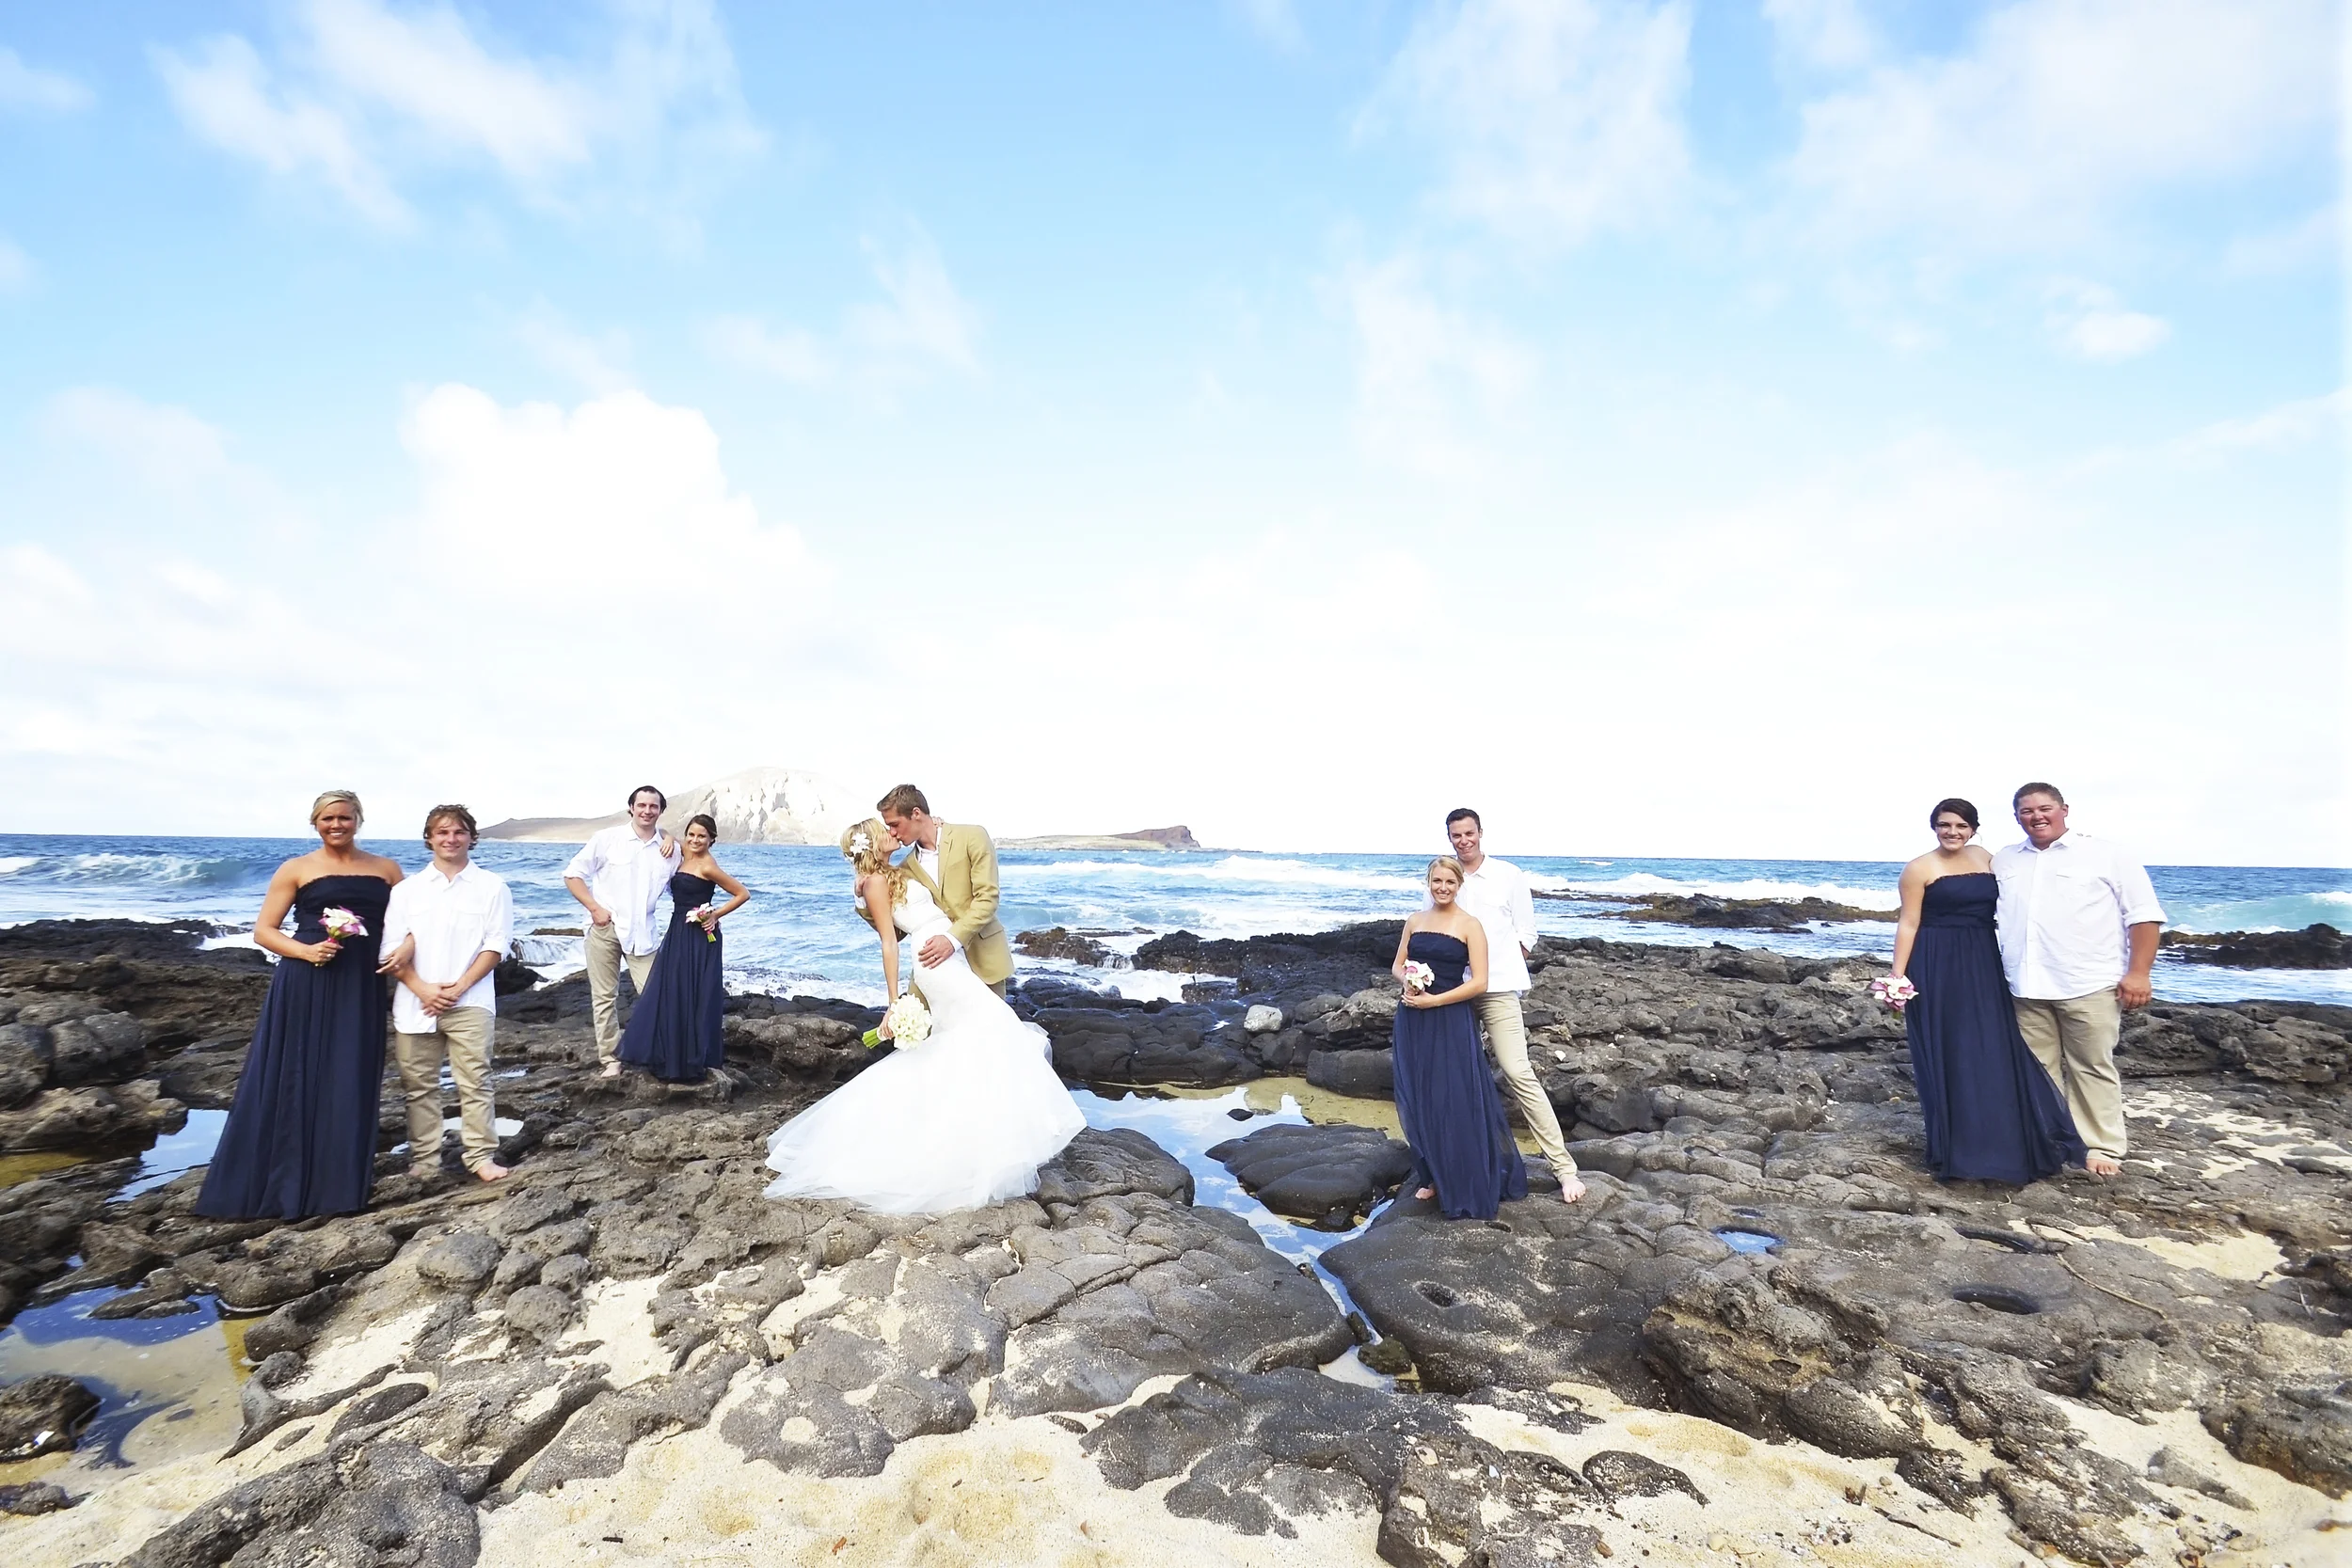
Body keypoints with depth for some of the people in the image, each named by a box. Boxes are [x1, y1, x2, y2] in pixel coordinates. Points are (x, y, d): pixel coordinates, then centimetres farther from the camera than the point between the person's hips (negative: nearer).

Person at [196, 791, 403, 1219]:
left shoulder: (385, 869, 9)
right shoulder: (295, 870, 3)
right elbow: (263, 931, 3)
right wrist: (305, 951, -14)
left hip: (359, 989, 2)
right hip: (304, 987, -1)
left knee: (347, 1084, 5)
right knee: (292, 1082, 2)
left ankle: (339, 1184, 16)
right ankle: (281, 1184, 14)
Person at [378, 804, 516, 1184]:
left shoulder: (491, 886, 2)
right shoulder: (406, 890, 9)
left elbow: (496, 945, -2)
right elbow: (391, 950, 4)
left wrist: (460, 987, -11)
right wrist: (423, 989, -10)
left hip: (470, 1003, -3)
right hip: (414, 1004, 3)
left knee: (474, 1081, -3)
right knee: (419, 1085, 9)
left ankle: (481, 1156, 3)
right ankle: (424, 1162, 19)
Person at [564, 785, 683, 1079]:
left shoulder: (669, 848, 4)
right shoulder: (607, 838, -4)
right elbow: (573, 874, 0)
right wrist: (595, 908, -9)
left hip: (643, 932, 2)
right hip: (604, 928, -1)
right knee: (604, 997, 5)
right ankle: (610, 1059, 16)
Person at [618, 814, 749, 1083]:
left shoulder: (707, 867, -14)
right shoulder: (685, 854, 7)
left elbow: (743, 894, -12)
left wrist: (716, 915, -13)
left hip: (699, 940, -9)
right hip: (678, 935, 9)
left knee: (695, 999, 0)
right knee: (670, 997, 13)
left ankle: (695, 1061, 11)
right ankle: (673, 1058, 25)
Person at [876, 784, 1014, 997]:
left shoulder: (972, 837, -7)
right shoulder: (908, 867, 7)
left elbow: (987, 897, -14)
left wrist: (953, 938, -25)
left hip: (982, 957, -4)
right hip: (938, 961, 4)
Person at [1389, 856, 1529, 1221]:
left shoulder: (1470, 925, -5)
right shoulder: (1415, 920, 9)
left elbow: (1479, 983, -10)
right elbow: (1398, 965, 15)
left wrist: (1433, 1000, -16)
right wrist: (1406, 980, -8)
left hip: (1452, 1022, -4)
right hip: (1413, 1022, 5)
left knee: (1455, 1103, -1)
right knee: (1419, 1101, 9)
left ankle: (1464, 1188, 14)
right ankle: (1432, 1176, 26)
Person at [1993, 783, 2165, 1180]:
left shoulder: (2107, 855, 0)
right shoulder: (2003, 861, 12)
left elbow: (2144, 915, -3)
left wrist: (2137, 973, -10)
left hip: (2090, 986, -4)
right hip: (2027, 988, 4)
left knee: (2093, 1069, 3)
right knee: (2037, 1070, 11)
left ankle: (2101, 1147, 14)